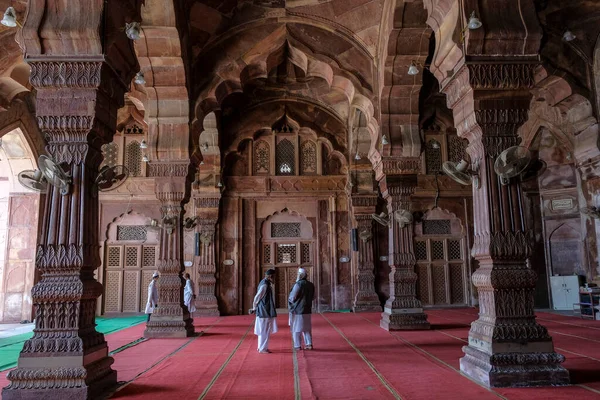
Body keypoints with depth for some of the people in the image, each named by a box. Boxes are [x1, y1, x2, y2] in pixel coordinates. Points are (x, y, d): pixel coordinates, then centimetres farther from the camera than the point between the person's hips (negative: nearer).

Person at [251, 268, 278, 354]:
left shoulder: (266, 283, 10)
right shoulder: (264, 285, -21)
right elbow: (257, 297, -17)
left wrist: (255, 308, 14)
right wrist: (254, 308, -4)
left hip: (266, 311, 10)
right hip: (265, 311, -10)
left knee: (263, 330, 17)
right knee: (264, 330, -1)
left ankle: (261, 347, 26)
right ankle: (262, 348, 7)